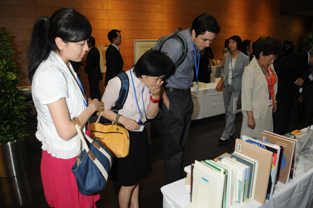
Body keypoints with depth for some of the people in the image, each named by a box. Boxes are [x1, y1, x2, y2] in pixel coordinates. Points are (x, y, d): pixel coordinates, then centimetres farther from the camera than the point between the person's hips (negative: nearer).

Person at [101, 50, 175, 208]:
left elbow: (150, 115, 1)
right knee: (128, 183, 9)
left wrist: (155, 95, -15)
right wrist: (121, 119, -29)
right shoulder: (119, 83, -24)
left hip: (139, 134, 6)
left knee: (136, 176, 22)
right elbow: (103, 109, -13)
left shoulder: (149, 84, -5)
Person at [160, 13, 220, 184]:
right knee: (174, 146, 0)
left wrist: (188, 89, 13)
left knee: (182, 143, 17)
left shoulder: (197, 45, 4)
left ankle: (179, 179, 33)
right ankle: (172, 185, 18)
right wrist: (165, 100, -17)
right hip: (173, 97, -8)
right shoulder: (176, 45, -24)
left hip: (186, 95, 8)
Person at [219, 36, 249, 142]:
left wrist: (243, 90, -10)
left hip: (237, 88, -5)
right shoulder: (226, 57, 5)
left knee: (231, 111, -7)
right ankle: (231, 130, 31)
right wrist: (223, 77, 2)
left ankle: (226, 135, 1)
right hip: (227, 86, 5)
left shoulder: (244, 58, -8)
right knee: (227, 110, 13)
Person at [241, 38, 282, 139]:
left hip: (268, 110, 8)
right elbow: (246, 95, -19)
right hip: (255, 112, -7)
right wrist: (250, 117, -19)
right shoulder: (250, 70, -19)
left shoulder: (270, 66, 5)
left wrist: (274, 102, 21)